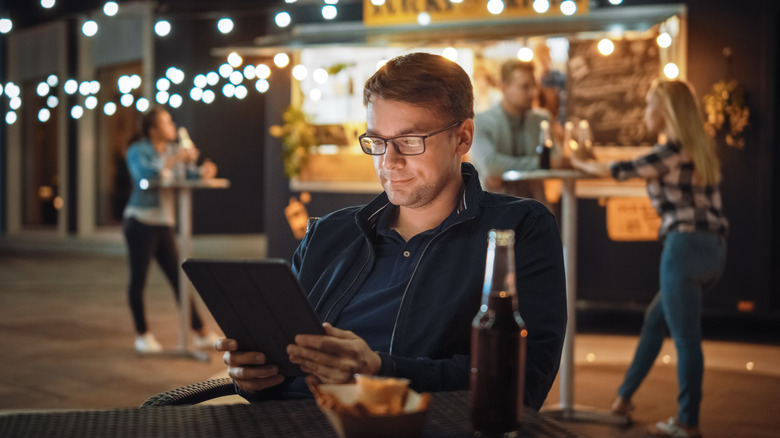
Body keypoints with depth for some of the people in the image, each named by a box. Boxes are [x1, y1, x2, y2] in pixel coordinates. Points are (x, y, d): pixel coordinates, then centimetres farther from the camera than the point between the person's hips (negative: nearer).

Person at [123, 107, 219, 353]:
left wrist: (201, 172, -15)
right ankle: (142, 335, 14)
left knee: (179, 278, 3)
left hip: (165, 223, 5)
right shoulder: (138, 151, -5)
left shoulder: (172, 150, 13)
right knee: (138, 279, 1)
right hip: (140, 221, -5)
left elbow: (188, 174, 6)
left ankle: (200, 333, 4)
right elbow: (146, 175, -24)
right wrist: (173, 160, -25)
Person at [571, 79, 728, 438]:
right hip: (713, 248, 9)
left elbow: (621, 170, -6)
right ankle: (624, 397, 26)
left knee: (685, 337, -2)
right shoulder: (700, 149, 15)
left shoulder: (672, 150, -10)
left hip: (685, 246, -9)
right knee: (655, 319, 19)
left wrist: (578, 164, 10)